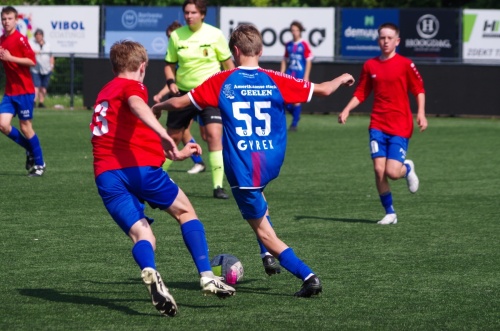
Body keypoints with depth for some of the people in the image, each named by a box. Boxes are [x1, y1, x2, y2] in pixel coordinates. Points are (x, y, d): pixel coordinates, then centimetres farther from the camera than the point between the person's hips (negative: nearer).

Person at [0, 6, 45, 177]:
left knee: (26, 128, -1)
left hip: (24, 90, -6)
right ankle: (30, 150, 16)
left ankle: (39, 164, 14)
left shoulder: (20, 39, -12)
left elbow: (32, 60, -17)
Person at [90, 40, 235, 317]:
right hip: (139, 167, -5)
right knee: (185, 211, 15)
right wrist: (163, 134, -37)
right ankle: (206, 276, 3)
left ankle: (149, 272, -35)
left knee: (142, 236, 0)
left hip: (105, 177, 5)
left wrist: (177, 154, 43)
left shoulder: (103, 94, 30)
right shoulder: (131, 86, 6)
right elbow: (136, 104, -21)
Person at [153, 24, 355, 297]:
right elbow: (323, 90, 5)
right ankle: (269, 256, 29)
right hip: (272, 164, 4)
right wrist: (342, 79, 27)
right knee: (256, 202, 37)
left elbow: (179, 103, 2)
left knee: (263, 231, 5)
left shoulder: (222, 82, -5)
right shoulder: (275, 81, -2)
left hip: (241, 168, -4)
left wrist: (157, 107, 24)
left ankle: (308, 276, -9)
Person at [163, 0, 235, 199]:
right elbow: (170, 64, 10)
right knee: (172, 137, 9)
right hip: (183, 93, 2)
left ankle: (218, 186, -13)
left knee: (214, 135, -18)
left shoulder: (214, 35, -6)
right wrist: (170, 82, -9)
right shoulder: (176, 36, -1)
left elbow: (228, 64, 2)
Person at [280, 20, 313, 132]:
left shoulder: (304, 45, -5)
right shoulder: (288, 45, 10)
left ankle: (294, 124, 4)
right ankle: (295, 115, 20)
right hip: (289, 74, 5)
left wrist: (306, 77, -10)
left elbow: (309, 61, -5)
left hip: (300, 74, -5)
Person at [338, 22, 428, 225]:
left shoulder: (405, 64, -2)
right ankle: (390, 213, 9)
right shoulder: (370, 65, 7)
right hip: (378, 125, 3)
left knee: (392, 172, -13)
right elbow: (361, 93, 13)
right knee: (379, 170, -8)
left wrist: (421, 114, -9)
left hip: (400, 127, -3)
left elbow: (419, 90, 3)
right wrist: (347, 110, -1)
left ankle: (407, 169, 25)